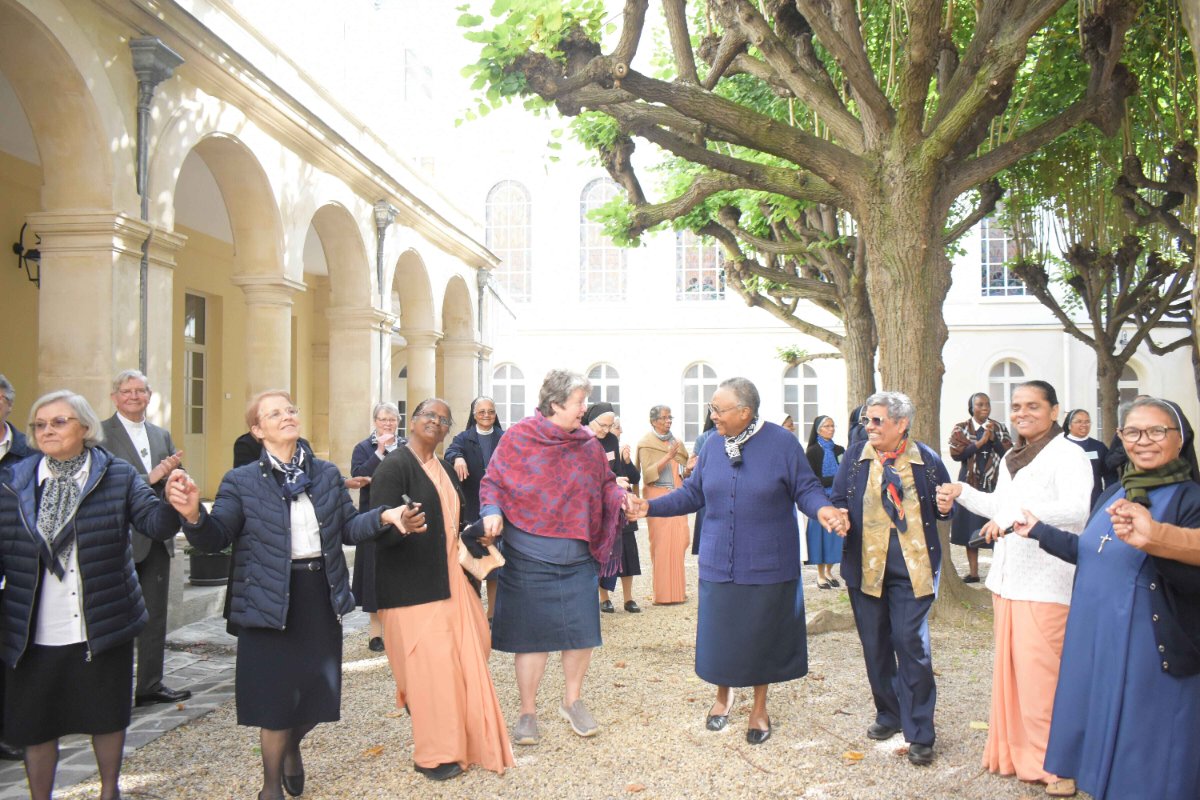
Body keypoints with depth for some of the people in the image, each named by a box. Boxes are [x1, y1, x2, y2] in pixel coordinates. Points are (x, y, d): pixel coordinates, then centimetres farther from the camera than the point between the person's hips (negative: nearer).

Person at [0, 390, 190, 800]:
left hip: (103, 627, -1)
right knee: (35, 724, 13)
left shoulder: (118, 476, -4)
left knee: (107, 716, 15)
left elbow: (155, 522, -15)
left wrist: (174, 505, -38)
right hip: (33, 635, 1)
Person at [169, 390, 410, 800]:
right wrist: (195, 515, -30)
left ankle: (292, 747, 48)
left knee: (319, 690, 13)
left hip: (322, 598, 4)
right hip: (272, 603, -4)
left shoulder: (327, 474, 7)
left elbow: (348, 528, 7)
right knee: (276, 697, 6)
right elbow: (216, 538, -10)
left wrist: (384, 516, -10)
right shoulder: (242, 481, -4)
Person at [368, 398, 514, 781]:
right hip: (412, 585, -8)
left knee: (464, 659, 12)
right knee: (429, 664, -7)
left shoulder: (445, 469, 14)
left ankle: (463, 741, 33)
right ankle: (433, 754, 7)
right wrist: (402, 526, -40)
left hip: (448, 580, 8)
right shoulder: (394, 466, -12)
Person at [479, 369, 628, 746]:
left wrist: (620, 498, -8)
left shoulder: (588, 444, 3)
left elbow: (605, 485, 13)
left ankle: (572, 700, 30)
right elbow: (493, 482, -2)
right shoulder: (518, 438, -7)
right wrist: (492, 511, -20)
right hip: (529, 559, -3)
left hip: (578, 559, 4)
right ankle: (528, 711, 22)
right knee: (531, 634, 5)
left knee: (582, 631, 7)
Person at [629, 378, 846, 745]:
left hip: (767, 564, -3)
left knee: (762, 635, 7)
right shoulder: (713, 447, 3)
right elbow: (692, 493, 10)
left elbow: (806, 488, -5)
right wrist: (652, 506, 0)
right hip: (718, 563, 3)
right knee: (719, 633, 9)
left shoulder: (781, 443, -9)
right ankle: (723, 694, 36)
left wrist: (821, 508, -26)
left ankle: (759, 707, 29)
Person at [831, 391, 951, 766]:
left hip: (912, 567, -3)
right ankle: (888, 715, 31)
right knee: (875, 645, 12)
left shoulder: (926, 459, 0)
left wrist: (948, 505, -12)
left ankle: (919, 733, 6)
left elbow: (943, 507, 11)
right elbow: (838, 500, 8)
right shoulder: (855, 456, 3)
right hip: (866, 566, 3)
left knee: (911, 644, -6)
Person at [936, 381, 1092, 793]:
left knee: (1039, 672, -8)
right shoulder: (1012, 459, 16)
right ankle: (1015, 751, 26)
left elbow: (1077, 509, -28)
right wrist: (962, 492, 17)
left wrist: (1019, 516, -36)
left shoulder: (1067, 457, -11)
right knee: (1009, 667, 13)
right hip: (1007, 578, 8)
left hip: (1045, 584, -8)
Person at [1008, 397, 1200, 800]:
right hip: (1095, 642, 7)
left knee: (1143, 750, 6)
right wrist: (1039, 532, 22)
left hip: (1151, 652, -7)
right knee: (1102, 728, 18)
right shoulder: (1114, 493, 9)